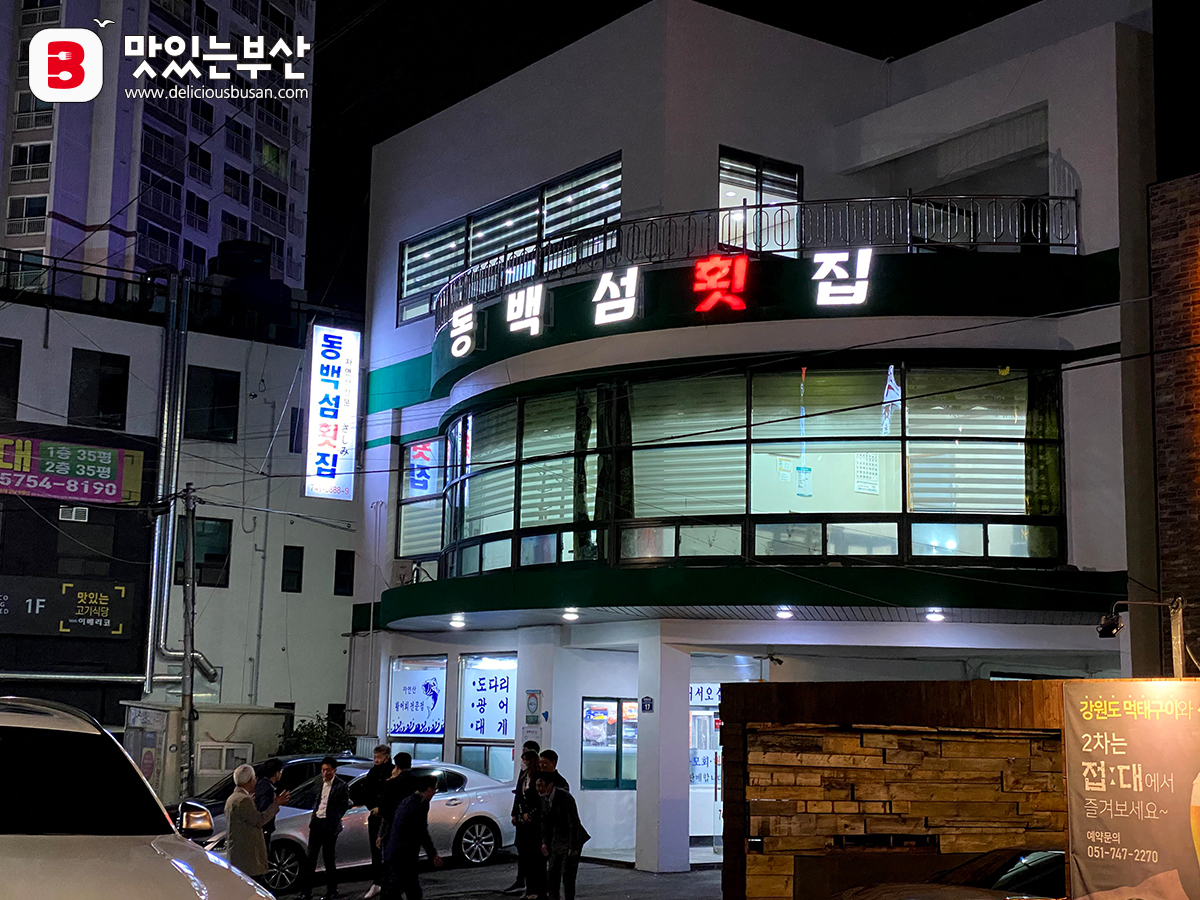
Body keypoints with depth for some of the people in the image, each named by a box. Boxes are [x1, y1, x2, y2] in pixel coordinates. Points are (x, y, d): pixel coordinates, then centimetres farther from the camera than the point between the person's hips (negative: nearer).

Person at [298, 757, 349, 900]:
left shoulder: (340, 786, -10)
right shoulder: (320, 782, 6)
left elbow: (344, 806, -5)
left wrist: (335, 821, -2)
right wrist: (313, 817, 11)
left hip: (329, 825, -6)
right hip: (317, 823, 6)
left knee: (329, 859, 3)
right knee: (311, 857, 7)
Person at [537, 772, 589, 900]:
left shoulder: (565, 798, -24)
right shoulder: (544, 798, -1)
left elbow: (574, 823, -23)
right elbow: (545, 821, 10)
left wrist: (572, 847, -22)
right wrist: (544, 842, 6)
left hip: (572, 838, -7)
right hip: (557, 839, 7)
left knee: (567, 875, -9)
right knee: (552, 872, 9)